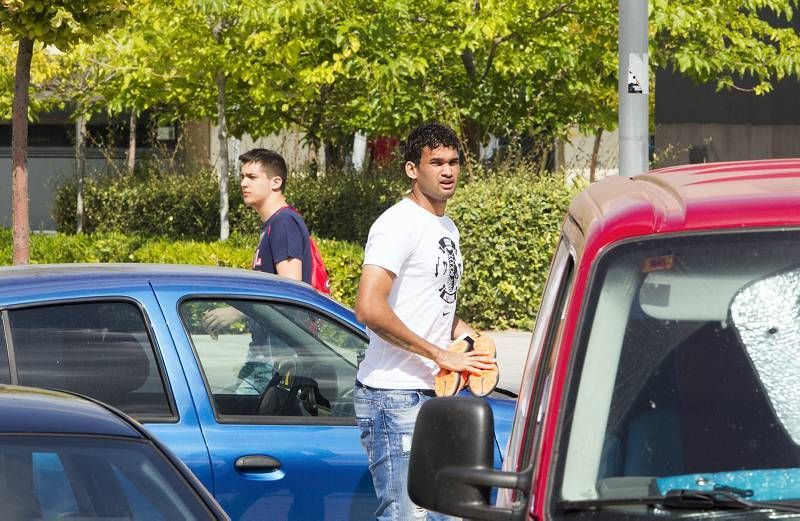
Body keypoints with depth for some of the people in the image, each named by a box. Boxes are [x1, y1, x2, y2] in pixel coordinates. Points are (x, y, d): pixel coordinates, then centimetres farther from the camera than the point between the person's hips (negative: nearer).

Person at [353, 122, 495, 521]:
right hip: (394, 397, -10)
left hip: (434, 395, 10)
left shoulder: (447, 228, 17)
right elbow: (369, 309, -25)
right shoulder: (399, 224, -13)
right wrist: (440, 354, -22)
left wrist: (465, 333, 9)